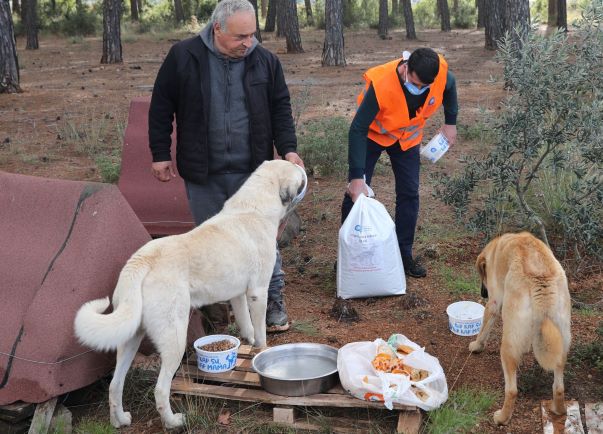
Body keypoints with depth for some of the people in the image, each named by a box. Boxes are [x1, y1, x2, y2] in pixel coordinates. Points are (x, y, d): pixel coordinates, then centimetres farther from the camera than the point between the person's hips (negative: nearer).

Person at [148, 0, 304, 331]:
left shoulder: (265, 61, -1)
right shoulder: (183, 57, -6)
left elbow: (280, 108, 7)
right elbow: (161, 106, 1)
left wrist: (288, 149, -4)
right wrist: (160, 154, 2)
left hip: (252, 171, 1)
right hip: (203, 173, 0)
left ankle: (273, 302, 18)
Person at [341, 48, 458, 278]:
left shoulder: (440, 72, -28)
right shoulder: (381, 84, -40)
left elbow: (449, 86, 0)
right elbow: (358, 129, -35)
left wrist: (450, 122, 2)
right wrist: (357, 177, -37)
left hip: (407, 136, 3)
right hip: (373, 134, -3)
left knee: (409, 193, 1)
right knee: (356, 192, -6)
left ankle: (404, 254, 14)